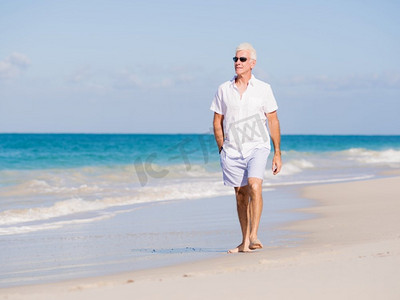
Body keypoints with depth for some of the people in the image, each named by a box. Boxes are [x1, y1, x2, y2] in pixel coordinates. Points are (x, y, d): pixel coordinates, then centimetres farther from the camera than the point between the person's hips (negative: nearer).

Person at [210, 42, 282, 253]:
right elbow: (217, 122, 11)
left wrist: (277, 154, 1)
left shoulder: (263, 89, 3)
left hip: (257, 147, -2)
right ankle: (245, 242, 15)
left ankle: (253, 237, -23)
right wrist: (222, 150, 3)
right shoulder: (224, 89, 7)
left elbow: (273, 121, 4)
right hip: (232, 150, 2)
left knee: (254, 186, -23)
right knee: (241, 194, 6)